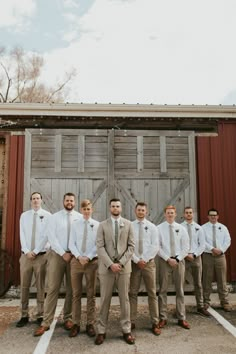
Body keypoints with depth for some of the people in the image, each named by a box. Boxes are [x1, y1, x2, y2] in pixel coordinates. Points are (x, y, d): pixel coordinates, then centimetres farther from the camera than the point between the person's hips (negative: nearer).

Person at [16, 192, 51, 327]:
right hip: (25, 255, 3)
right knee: (24, 286, 5)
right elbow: (22, 235, 1)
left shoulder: (47, 215, -2)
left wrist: (35, 251, -14)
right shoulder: (24, 216, 7)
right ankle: (24, 316, 16)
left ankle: (40, 315, 16)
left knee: (40, 286, 6)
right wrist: (27, 251, -10)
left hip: (41, 255, -2)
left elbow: (47, 235, -9)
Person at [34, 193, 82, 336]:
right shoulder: (55, 217, 1)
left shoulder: (80, 217, 1)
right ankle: (46, 322, 7)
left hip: (74, 255, 1)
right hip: (57, 254, -1)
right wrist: (63, 253, -12)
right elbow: (52, 237, -6)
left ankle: (68, 318, 22)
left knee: (71, 289, 9)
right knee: (52, 289, 0)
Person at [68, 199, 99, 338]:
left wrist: (88, 257, -13)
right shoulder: (75, 225, 4)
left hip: (92, 261, -1)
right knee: (76, 293, 7)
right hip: (76, 261, 1)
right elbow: (71, 244, 1)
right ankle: (76, 323, 17)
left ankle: (90, 324, 17)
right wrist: (79, 257, -12)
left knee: (91, 294, 7)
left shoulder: (97, 225, -1)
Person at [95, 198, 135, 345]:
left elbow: (131, 246, 1)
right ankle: (102, 331, 17)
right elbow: (100, 247, -3)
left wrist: (121, 263, -10)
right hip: (106, 267, 0)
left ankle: (126, 330, 19)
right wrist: (110, 264, -14)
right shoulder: (103, 225, 4)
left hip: (124, 266, 1)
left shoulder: (128, 224, 5)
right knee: (105, 300, 5)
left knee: (125, 299, 8)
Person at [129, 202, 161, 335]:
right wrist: (137, 260, -12)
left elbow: (155, 246, -4)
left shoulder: (152, 227, 3)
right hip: (134, 263, 0)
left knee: (152, 293, 4)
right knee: (133, 293, 6)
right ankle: (132, 322, 15)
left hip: (149, 262, 0)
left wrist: (144, 260, -12)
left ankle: (155, 323, 13)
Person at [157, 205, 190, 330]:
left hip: (179, 260, 2)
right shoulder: (159, 228, -2)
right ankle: (163, 318, 13)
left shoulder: (181, 228, 4)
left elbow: (186, 247, 2)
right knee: (163, 290, 4)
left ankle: (181, 318, 18)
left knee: (180, 290, 9)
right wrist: (168, 259, -13)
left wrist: (177, 259, -9)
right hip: (165, 260, -2)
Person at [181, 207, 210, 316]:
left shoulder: (198, 228, 3)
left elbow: (202, 245, 1)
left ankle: (200, 307, 23)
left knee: (198, 284, 12)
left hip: (196, 257, 2)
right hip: (183, 257, -2)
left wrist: (194, 255, -11)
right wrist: (184, 255, -12)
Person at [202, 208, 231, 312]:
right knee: (207, 280, 4)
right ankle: (206, 301, 15)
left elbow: (227, 241, 2)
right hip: (207, 256, -2)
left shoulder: (223, 228, 8)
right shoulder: (203, 228, 0)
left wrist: (220, 250, -12)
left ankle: (225, 302, 15)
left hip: (220, 256, 2)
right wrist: (212, 249, -19)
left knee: (222, 280, 5)